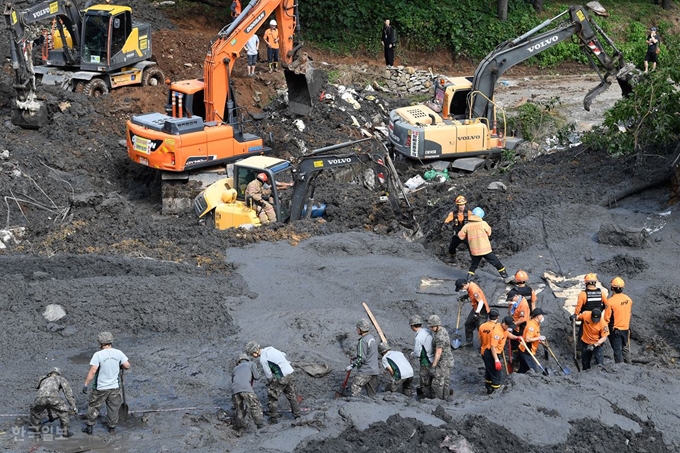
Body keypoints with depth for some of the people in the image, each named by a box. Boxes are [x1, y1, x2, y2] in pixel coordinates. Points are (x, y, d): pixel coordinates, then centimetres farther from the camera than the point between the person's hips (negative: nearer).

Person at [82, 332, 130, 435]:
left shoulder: (98, 354, -18)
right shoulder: (118, 353, -7)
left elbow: (92, 371, -21)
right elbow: (127, 366, -3)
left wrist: (86, 384, -15)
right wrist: (120, 367, 19)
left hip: (100, 387, -3)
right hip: (115, 386, 3)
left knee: (93, 407, 15)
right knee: (113, 407, 19)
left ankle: (89, 428, 23)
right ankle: (112, 427, 30)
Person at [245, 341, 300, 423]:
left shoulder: (263, 359, -17)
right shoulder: (270, 349, 7)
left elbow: (269, 375, -11)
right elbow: (283, 355, 18)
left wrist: (270, 383, 9)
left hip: (281, 377, -8)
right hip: (290, 373, 8)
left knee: (272, 396, 6)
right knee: (291, 395, 21)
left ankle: (274, 418, 11)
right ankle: (297, 415, 29)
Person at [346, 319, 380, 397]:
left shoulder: (363, 341, -17)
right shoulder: (371, 338, 11)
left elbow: (361, 358, -20)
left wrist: (352, 366, -11)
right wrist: (355, 359, 18)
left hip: (365, 371, -9)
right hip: (374, 370, 9)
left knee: (356, 388, -8)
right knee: (372, 394, 12)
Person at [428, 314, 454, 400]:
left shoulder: (439, 337, -27)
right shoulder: (443, 330, 4)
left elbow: (438, 353, -26)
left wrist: (433, 367, -22)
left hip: (443, 362, -10)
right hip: (448, 360, 10)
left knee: (437, 383, -4)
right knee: (445, 381, 16)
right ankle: (444, 399, 24)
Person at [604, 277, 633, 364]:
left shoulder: (611, 301, -22)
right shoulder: (628, 299, -4)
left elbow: (607, 318, -16)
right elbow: (629, 313, 9)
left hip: (615, 330, -5)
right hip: (626, 328, 5)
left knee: (617, 350, 5)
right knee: (625, 349, 18)